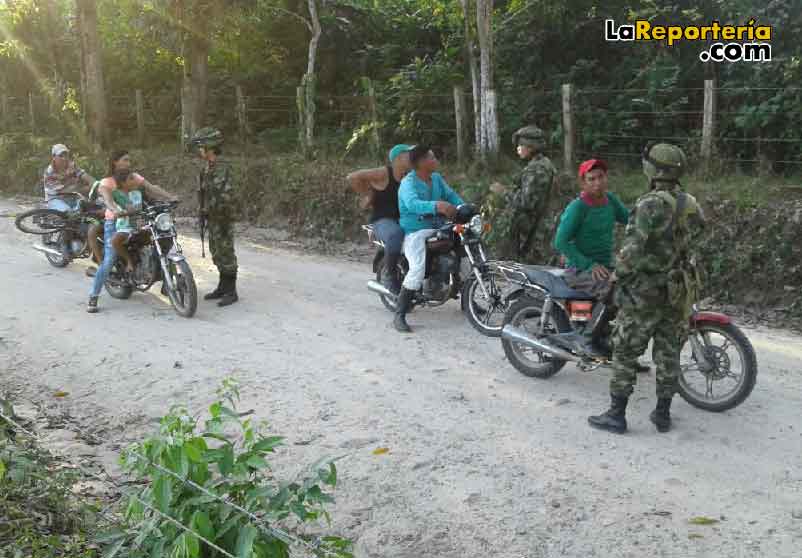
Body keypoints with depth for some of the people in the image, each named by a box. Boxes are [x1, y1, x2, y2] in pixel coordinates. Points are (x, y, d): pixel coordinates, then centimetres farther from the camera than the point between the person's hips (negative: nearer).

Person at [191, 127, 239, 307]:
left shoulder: (222, 168, -18)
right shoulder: (208, 168, 12)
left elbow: (226, 196, -23)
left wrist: (225, 221, -24)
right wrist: (203, 212, 20)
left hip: (222, 219, -10)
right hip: (212, 218, 10)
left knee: (226, 254, -4)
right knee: (216, 253, 15)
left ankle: (231, 292, 3)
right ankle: (222, 287, 25)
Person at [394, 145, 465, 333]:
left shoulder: (437, 178, 10)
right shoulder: (408, 183, -16)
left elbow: (450, 194, 4)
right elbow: (413, 204, -35)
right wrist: (437, 206, -51)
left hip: (435, 228, 8)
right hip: (414, 231, -8)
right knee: (418, 269, -29)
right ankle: (399, 316, -23)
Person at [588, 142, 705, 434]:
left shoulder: (650, 204, -18)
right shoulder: (690, 204, 5)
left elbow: (633, 247, -22)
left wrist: (619, 275, -9)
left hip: (645, 291, -7)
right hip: (679, 290, 7)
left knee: (625, 352, 3)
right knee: (668, 354, 14)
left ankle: (616, 415, 8)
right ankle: (663, 414, 22)